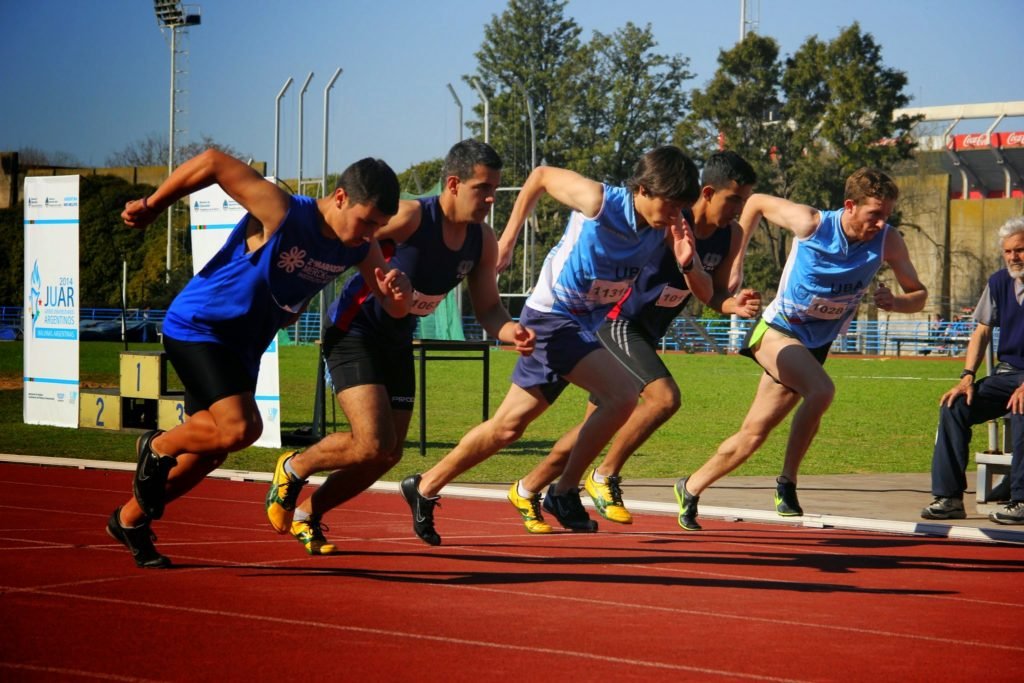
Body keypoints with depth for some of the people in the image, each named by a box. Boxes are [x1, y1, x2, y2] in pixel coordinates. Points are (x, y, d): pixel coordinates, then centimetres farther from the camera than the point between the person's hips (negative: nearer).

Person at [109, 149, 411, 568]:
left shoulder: (359, 248, -5)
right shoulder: (282, 214, -27)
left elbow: (396, 309, 0)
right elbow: (213, 163, -26)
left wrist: (399, 291, -25)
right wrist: (151, 207, -16)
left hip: (242, 348, 8)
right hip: (196, 326, -8)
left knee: (210, 450, 13)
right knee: (241, 428, -25)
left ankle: (130, 518, 33)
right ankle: (157, 448, 3)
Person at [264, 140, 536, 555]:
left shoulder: (482, 241, -5)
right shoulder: (408, 218, -25)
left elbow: (487, 308, 2)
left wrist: (510, 332, -18)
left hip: (397, 344, 8)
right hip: (354, 331, -8)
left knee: (389, 454, 8)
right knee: (373, 445, -19)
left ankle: (308, 513, 29)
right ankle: (293, 469, 9)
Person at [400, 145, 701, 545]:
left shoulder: (665, 226, -7)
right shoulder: (599, 202, -23)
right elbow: (541, 176, -6)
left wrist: (686, 262, -26)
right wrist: (508, 239, -1)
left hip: (584, 327, 7)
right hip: (552, 316, -7)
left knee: (508, 427, 11)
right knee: (621, 395, -24)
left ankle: (425, 487, 25)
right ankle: (565, 493, -10)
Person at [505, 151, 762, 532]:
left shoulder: (730, 237, -1)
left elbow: (710, 295, 5)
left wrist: (733, 305, -14)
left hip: (646, 335, 8)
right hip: (617, 321, -8)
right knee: (664, 396, -27)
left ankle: (527, 490, 30)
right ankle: (604, 477, -10)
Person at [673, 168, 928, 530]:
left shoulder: (888, 242, -13)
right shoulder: (812, 224, -20)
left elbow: (918, 294, -5)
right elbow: (756, 202, -4)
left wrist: (894, 302, -29)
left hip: (815, 346, 4)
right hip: (777, 330, -4)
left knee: (753, 434, 7)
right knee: (821, 390, -32)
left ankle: (690, 489, 24)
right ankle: (787, 483, -18)